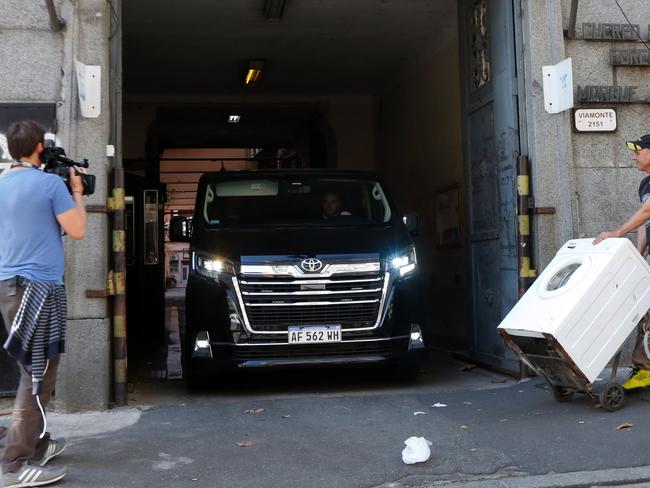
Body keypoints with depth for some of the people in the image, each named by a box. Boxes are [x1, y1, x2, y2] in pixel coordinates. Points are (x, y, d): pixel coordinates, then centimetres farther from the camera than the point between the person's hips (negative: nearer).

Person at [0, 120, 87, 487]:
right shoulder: (50, 183, -11)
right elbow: (77, 230, -8)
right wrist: (77, 192, 4)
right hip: (39, 286, -8)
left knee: (34, 370, 19)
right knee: (39, 375, -5)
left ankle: (38, 443, 28)